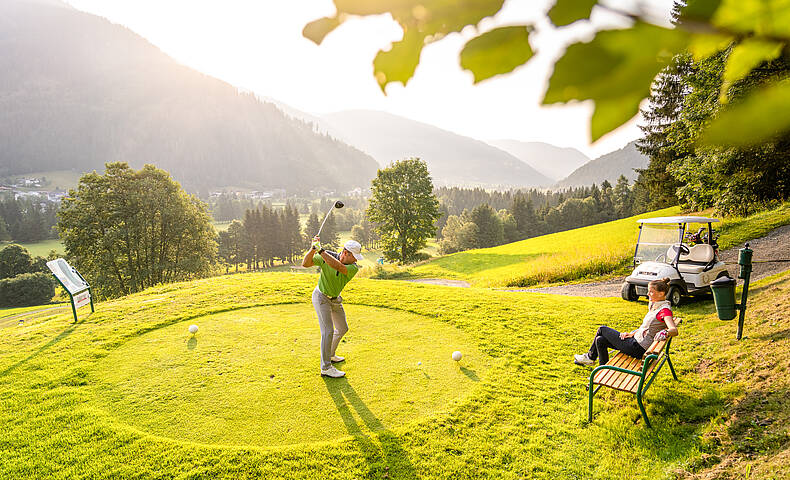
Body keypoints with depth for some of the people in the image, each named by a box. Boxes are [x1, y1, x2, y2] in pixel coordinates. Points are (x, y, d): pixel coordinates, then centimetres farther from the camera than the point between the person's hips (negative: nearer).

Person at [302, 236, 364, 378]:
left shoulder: (354, 267, -21)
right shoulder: (326, 256, -22)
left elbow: (338, 266, -41)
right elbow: (305, 264, -25)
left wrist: (321, 250, -47)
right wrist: (312, 249, -42)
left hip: (335, 299, 5)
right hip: (321, 297, -5)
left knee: (342, 329, 16)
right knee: (328, 330, -14)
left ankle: (330, 355, 39)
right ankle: (326, 367, -6)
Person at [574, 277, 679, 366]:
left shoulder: (664, 309, -18)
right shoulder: (654, 305, 11)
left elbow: (674, 330, -32)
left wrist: (665, 332, -51)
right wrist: (632, 333, 7)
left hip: (638, 348, -10)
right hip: (636, 341, 10)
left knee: (602, 329, 2)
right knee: (600, 340, 8)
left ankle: (590, 357, 23)